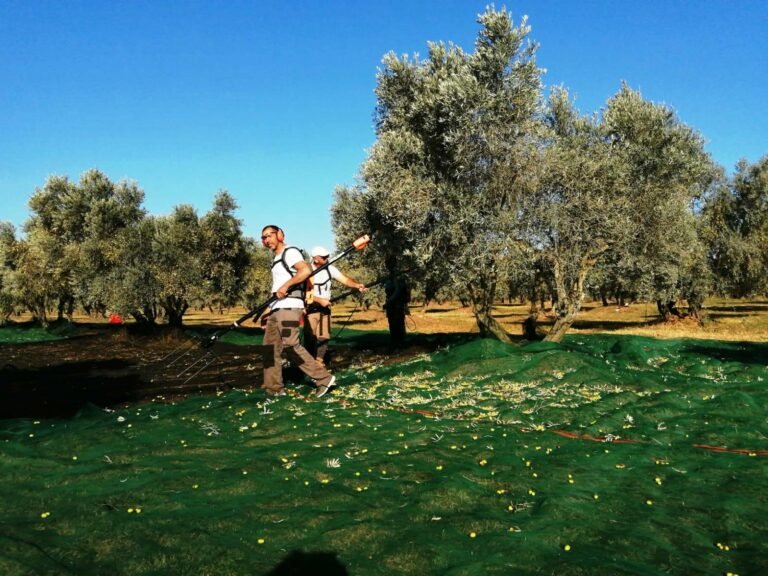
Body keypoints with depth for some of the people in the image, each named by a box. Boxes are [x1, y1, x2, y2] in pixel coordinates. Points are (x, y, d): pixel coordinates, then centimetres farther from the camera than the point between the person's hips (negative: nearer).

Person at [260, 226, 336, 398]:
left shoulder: (290, 252, -6)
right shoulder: (276, 258, 23)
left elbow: (306, 270, -23)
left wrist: (286, 285, -24)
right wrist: (270, 308, 21)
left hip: (288, 307, -10)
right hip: (276, 308, 10)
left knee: (291, 346, -15)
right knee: (271, 348, 7)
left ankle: (324, 378, -7)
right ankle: (274, 388, 12)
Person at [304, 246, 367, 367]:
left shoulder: (330, 269, -2)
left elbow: (345, 279, -10)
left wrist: (357, 285, -28)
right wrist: (320, 300, -24)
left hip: (325, 308, 5)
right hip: (310, 308, -5)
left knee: (324, 336, 6)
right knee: (310, 337, -7)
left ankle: (319, 361, 17)